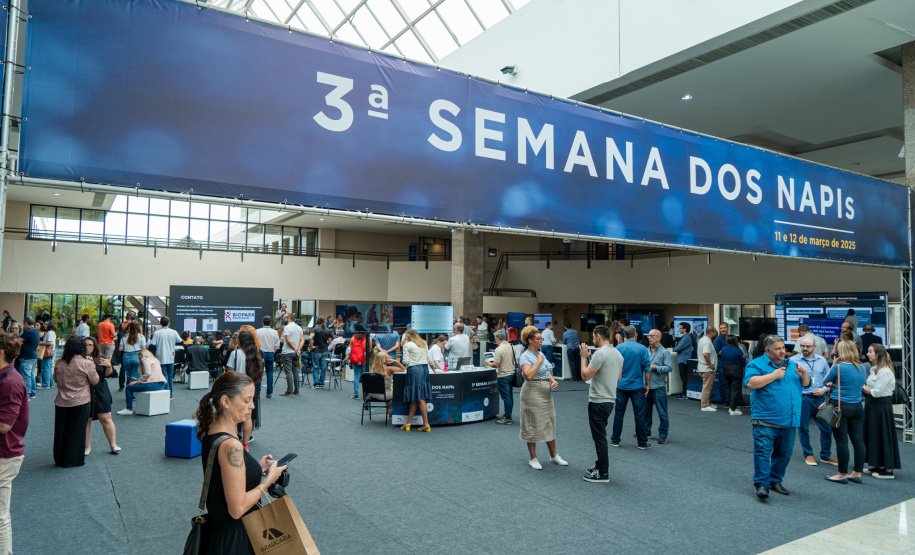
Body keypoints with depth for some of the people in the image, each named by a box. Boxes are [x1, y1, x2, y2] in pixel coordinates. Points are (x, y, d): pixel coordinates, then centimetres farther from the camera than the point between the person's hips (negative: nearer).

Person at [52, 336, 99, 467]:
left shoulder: (59, 363, -1)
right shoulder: (87, 363, -14)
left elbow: (55, 379, 13)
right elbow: (95, 381, -3)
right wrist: (92, 367, 8)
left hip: (61, 402, 4)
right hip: (80, 402, -4)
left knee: (61, 431, 15)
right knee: (77, 431, 7)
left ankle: (59, 459, 25)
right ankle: (74, 460, 13)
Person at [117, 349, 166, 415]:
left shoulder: (145, 360, 1)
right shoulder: (154, 360, 29)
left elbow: (147, 373, -15)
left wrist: (137, 381, -6)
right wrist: (138, 379, 19)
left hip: (154, 384, -10)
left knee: (128, 387, 0)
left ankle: (129, 409, 0)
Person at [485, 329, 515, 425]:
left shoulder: (498, 350, -18)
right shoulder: (510, 346, 4)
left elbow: (496, 365, -20)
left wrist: (488, 363, -2)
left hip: (503, 376, -8)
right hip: (512, 373, 8)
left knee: (506, 397, -2)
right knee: (509, 396, 14)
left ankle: (507, 418, 4)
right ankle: (507, 415, 24)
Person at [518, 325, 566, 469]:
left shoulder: (541, 354, 13)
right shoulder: (525, 356, -11)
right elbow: (529, 375, -26)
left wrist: (553, 381, 2)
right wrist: (539, 361, -18)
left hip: (546, 394, 8)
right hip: (533, 393, -8)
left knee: (550, 423, 12)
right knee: (532, 425, 1)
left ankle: (554, 456, 24)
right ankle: (533, 458, 12)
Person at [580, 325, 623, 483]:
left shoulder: (600, 353, -21)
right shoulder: (618, 353, 9)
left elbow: (585, 375, -21)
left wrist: (583, 357, -9)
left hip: (598, 401, -10)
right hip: (610, 400, 10)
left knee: (599, 437, -2)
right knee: (600, 435, 21)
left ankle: (603, 473, 5)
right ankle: (600, 465, 31)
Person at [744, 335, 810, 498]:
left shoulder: (791, 365, 17)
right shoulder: (757, 364, -4)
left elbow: (806, 384, 20)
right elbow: (750, 382, -20)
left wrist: (803, 374, -2)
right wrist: (774, 375, -16)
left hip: (789, 421, 7)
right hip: (765, 421, -6)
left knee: (784, 453, 13)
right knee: (762, 452, -9)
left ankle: (775, 481, 27)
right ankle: (761, 484, -4)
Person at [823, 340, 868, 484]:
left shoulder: (839, 367, -13)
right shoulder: (862, 368, 7)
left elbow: (825, 381, 1)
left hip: (840, 406, -6)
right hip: (857, 407, 7)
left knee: (841, 441, 0)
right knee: (858, 440, 10)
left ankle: (842, 475, 6)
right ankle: (857, 473, 17)